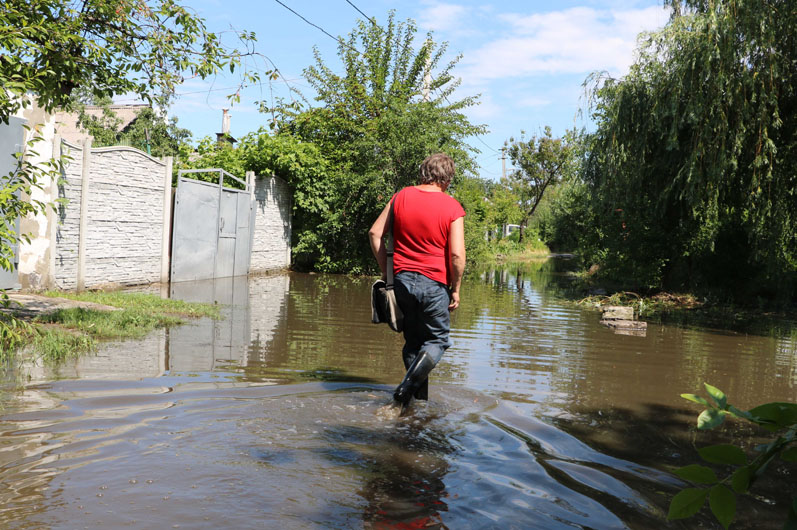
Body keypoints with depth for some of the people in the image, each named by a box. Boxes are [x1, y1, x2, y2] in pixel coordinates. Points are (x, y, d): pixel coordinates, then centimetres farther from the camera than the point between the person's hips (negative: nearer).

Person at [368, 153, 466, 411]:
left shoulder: (401, 197, 3)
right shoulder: (453, 208, -8)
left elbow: (375, 233, 6)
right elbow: (457, 254, -15)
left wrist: (386, 269, 12)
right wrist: (456, 289, -3)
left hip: (402, 279, 4)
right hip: (433, 283, -4)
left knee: (412, 340, 17)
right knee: (437, 340, 12)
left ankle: (419, 398, 20)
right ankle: (407, 387, -7)